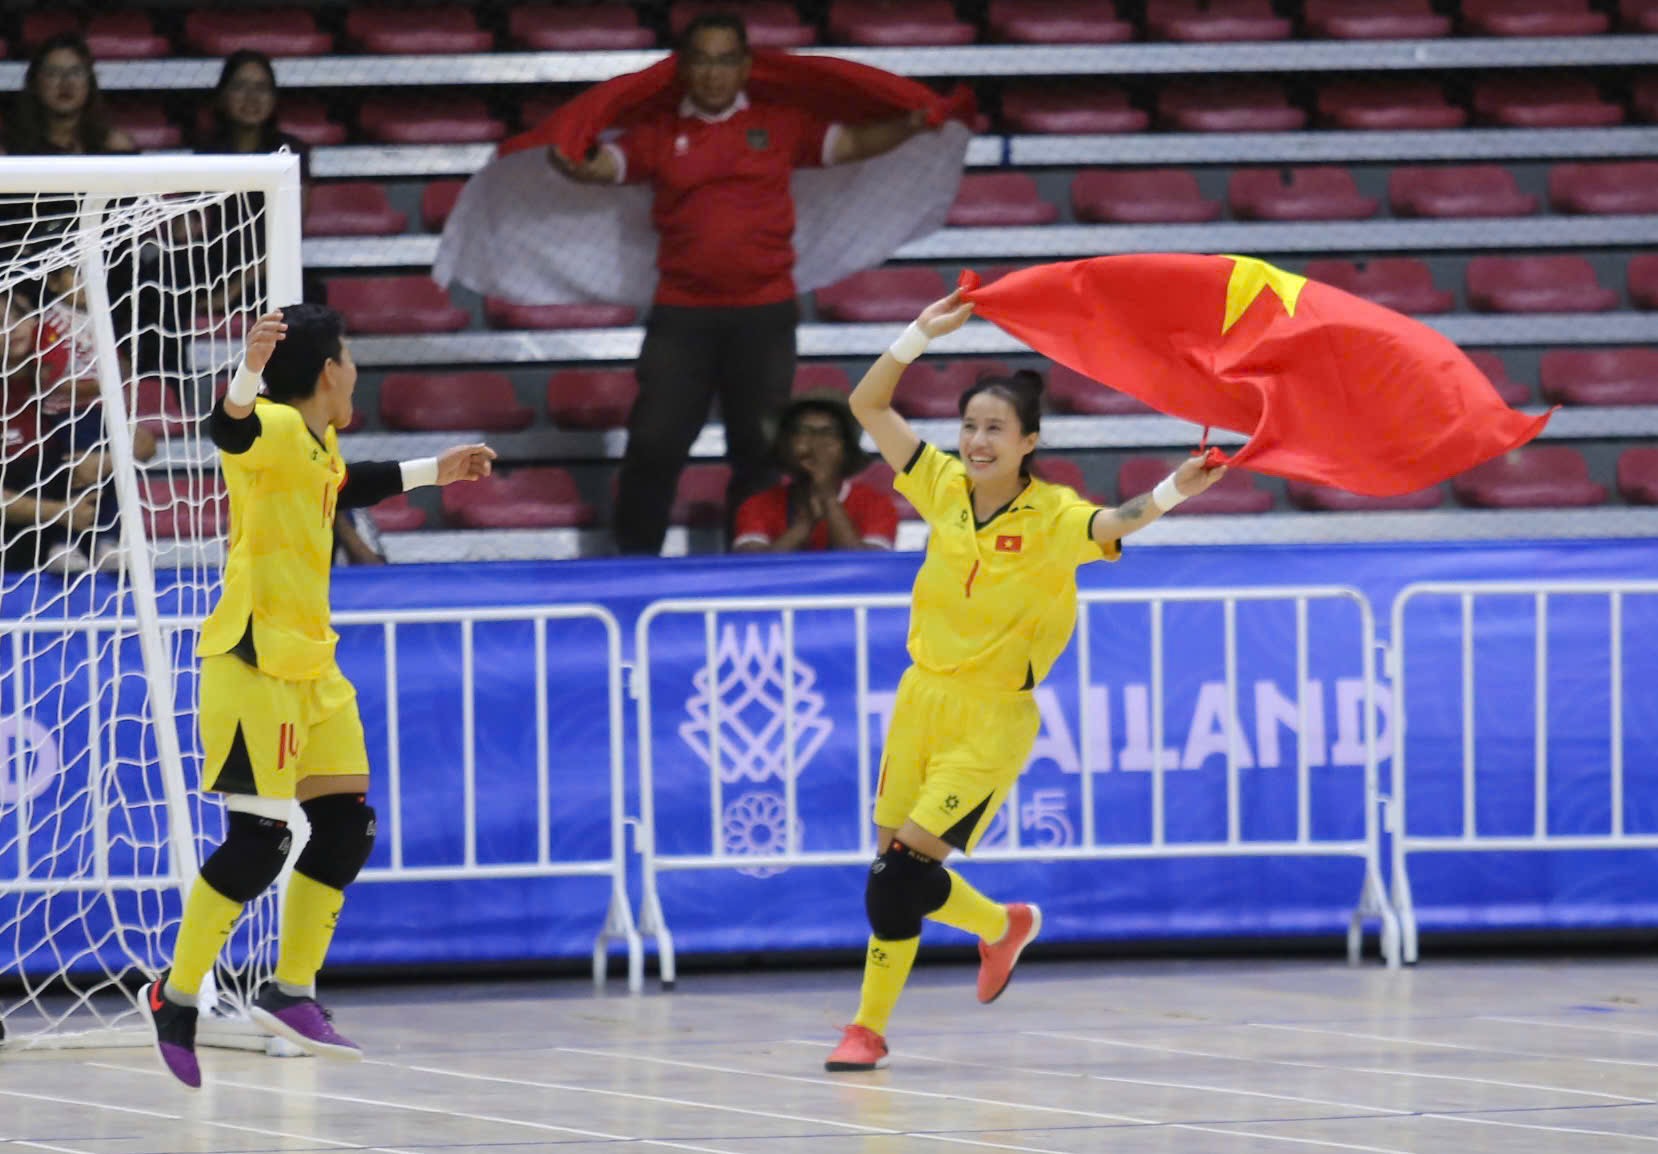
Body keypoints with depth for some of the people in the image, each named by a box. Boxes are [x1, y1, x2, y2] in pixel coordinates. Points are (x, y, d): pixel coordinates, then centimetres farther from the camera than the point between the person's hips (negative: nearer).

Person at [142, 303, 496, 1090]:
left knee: (346, 825, 8)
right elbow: (229, 431, -40)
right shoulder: (272, 429, -15)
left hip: (309, 662, 10)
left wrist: (431, 473, 43)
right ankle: (175, 996, 2)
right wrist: (247, 373, -60)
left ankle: (292, 993, 17)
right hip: (254, 661, -10)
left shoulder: (318, 443, 13)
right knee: (260, 841, -10)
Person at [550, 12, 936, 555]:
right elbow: (602, 165, -2)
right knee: (654, 443, -5)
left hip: (764, 312, 1)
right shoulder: (659, 135, 6)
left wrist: (913, 124, -7)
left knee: (759, 448, 7)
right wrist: (569, 162, -23)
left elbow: (852, 143, 7)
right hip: (681, 315, -1)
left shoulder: (781, 126, 7)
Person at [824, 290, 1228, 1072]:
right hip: (923, 698, 5)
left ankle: (869, 1027, 9)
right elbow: (868, 405, 0)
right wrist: (922, 335, -11)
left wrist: (1168, 496, -54)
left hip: (994, 720, -5)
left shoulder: (1052, 516, -14)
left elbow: (1112, 526, -35)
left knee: (903, 873, -10)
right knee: (892, 867, 7)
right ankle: (1000, 926, 35)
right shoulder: (944, 487, -1)